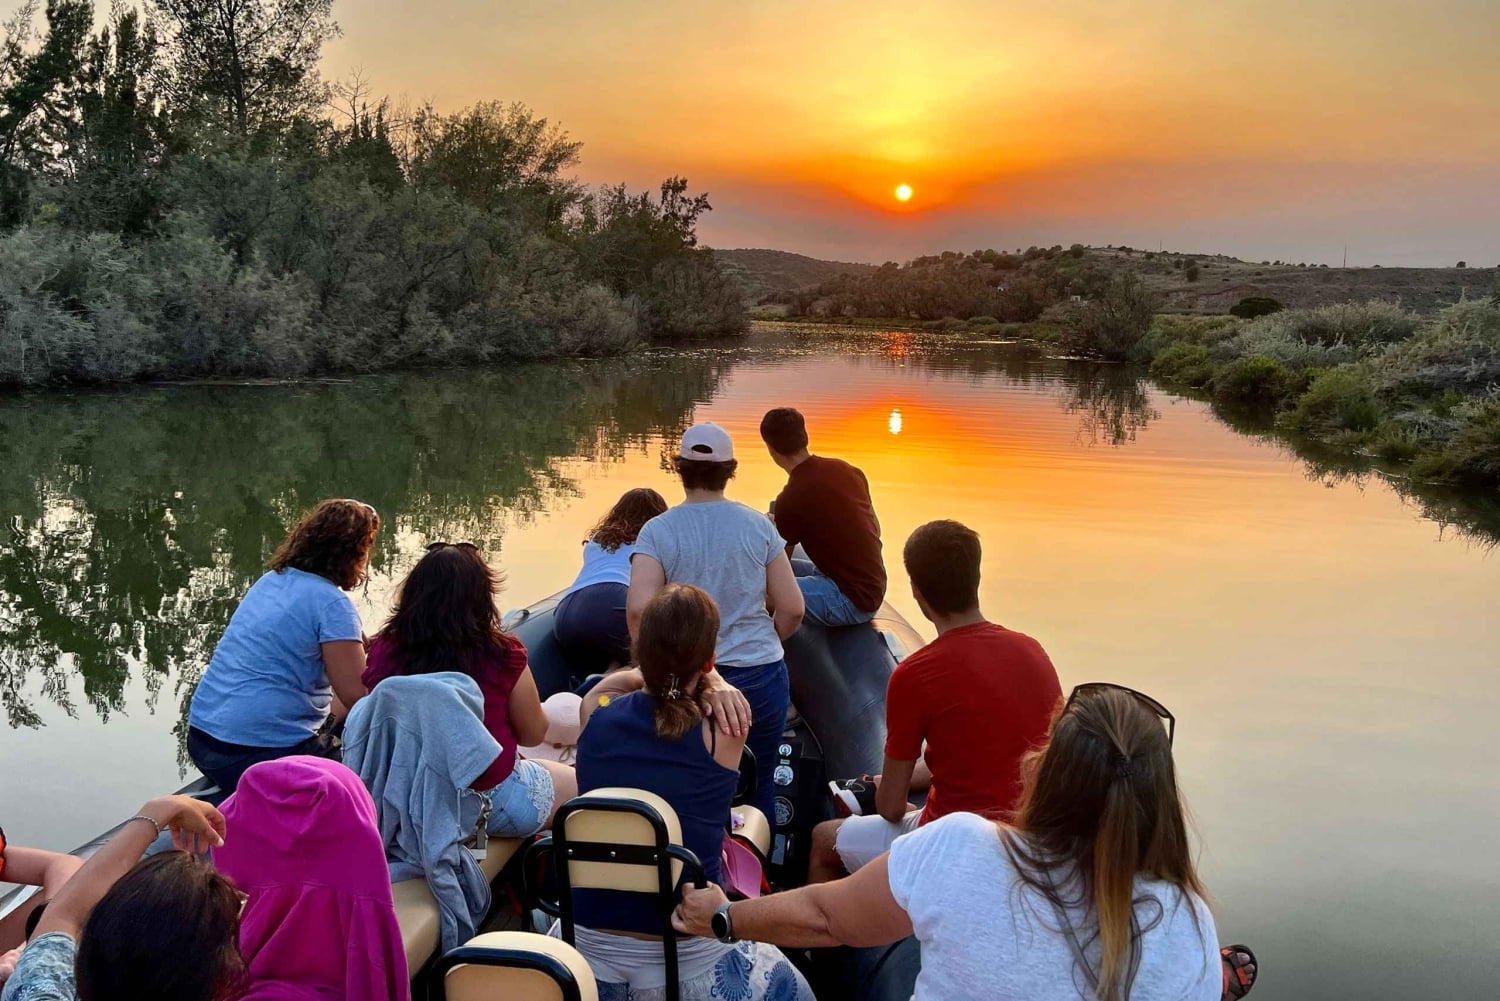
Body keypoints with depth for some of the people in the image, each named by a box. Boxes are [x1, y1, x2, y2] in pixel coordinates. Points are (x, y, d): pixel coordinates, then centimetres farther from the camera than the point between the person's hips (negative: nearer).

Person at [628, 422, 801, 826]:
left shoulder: (658, 530, -6)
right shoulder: (758, 525, -1)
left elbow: (638, 609, -18)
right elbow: (791, 609, 0)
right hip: (762, 678, 1)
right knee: (759, 787, 17)